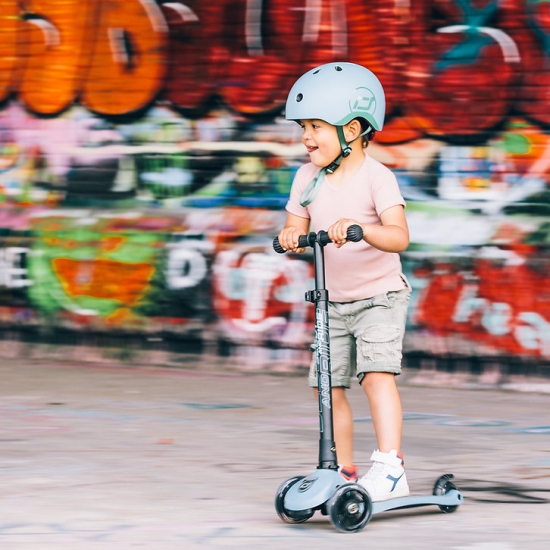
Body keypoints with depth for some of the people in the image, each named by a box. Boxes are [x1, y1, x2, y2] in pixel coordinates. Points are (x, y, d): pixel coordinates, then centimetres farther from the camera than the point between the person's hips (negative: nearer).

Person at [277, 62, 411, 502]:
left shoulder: (377, 178, -17)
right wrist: (290, 238, -18)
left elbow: (399, 237, -28)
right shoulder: (308, 179, 0)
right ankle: (344, 473, 19)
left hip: (380, 298, -6)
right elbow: (296, 231, 6)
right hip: (334, 304, 6)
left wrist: (360, 228, -46)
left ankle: (391, 470, -23)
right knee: (329, 385, 5)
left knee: (377, 374, -21)